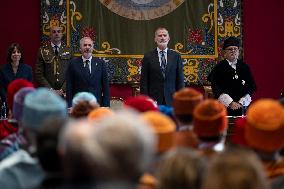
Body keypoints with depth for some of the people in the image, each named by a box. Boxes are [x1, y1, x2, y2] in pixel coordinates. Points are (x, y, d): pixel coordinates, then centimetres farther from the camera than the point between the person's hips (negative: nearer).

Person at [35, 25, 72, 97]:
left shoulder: (68, 51, 8)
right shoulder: (42, 50, 5)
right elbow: (38, 74, 0)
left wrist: (62, 90, -7)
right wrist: (51, 90, -8)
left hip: (64, 92, 1)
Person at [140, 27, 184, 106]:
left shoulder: (176, 56, 8)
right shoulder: (148, 57, 4)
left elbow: (180, 80, 8)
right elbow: (144, 81, 3)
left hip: (171, 100, 1)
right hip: (154, 100, -1)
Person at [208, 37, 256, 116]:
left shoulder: (244, 67, 9)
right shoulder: (219, 68, 1)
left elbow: (251, 87, 6)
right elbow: (216, 89, -6)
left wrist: (241, 102, -6)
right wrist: (230, 103, -14)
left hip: (241, 106, 3)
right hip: (224, 108, -3)